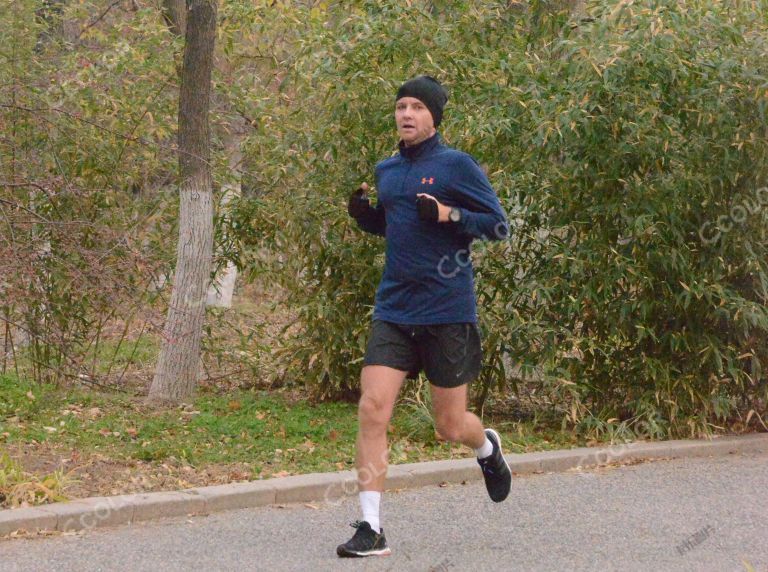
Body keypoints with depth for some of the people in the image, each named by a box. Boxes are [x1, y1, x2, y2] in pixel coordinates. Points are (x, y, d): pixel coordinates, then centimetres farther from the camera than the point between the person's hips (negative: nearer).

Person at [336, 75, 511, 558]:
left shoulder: (457, 165, -5)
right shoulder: (386, 171, 11)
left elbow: (499, 225, -4)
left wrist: (448, 214, -20)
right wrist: (363, 214, 5)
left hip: (448, 311, -4)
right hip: (394, 312, 4)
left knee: (451, 425, 6)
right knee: (372, 410, -12)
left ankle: (488, 448, 44)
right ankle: (371, 528, -8)